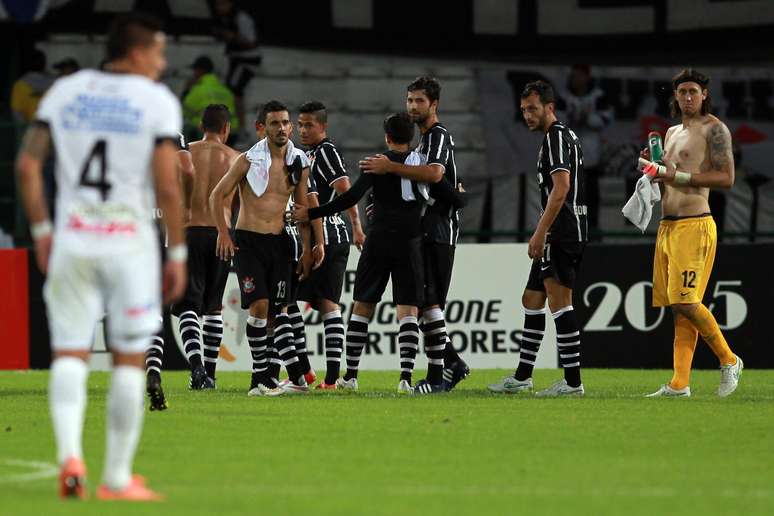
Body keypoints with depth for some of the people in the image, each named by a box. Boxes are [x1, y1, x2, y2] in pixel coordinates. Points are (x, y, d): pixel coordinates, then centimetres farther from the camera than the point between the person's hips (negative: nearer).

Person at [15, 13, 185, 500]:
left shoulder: (64, 91, 6)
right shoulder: (157, 101, -6)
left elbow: (27, 165, 3)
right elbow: (167, 186, -11)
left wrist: (42, 231, 12)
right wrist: (178, 254, -2)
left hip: (72, 240, 3)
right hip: (130, 241, -3)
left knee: (70, 353, 7)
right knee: (130, 360, 8)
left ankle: (70, 453, -16)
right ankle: (117, 478, 10)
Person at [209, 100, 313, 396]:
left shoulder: (299, 164, 7)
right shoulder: (248, 160, -5)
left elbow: (302, 206, 16)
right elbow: (218, 196, 1)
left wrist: (307, 248, 14)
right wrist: (223, 233, -6)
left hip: (278, 242, 4)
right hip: (247, 241, -4)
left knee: (274, 312, 5)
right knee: (259, 305, -14)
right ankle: (260, 379, -10)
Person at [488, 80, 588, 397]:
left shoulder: (556, 136, -11)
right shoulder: (564, 136, 21)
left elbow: (561, 187, -21)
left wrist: (540, 233, -22)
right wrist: (543, 234, 26)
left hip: (560, 234, -11)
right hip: (564, 235, 11)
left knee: (559, 301, -12)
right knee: (532, 299, 14)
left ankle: (572, 382, -14)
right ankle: (522, 377, 19)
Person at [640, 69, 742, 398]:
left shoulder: (714, 129, -4)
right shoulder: (672, 133, 22)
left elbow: (726, 178, -13)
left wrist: (676, 176, -17)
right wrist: (656, 169, 9)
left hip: (694, 225, -8)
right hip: (667, 226, 8)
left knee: (686, 302, -15)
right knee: (678, 307, 4)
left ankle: (729, 361, 2)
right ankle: (679, 384, 1)